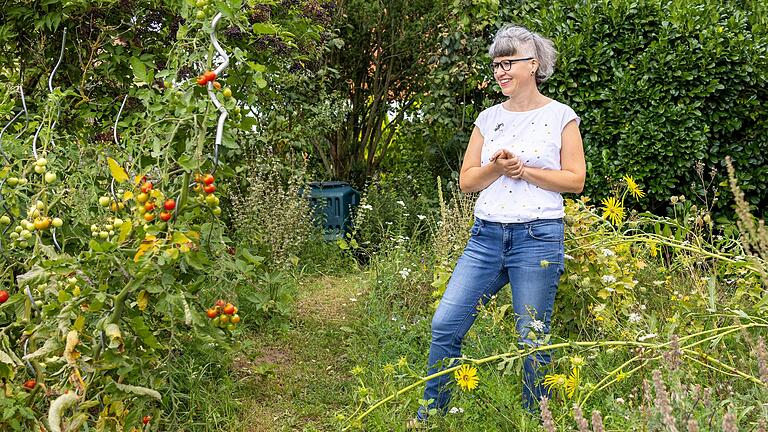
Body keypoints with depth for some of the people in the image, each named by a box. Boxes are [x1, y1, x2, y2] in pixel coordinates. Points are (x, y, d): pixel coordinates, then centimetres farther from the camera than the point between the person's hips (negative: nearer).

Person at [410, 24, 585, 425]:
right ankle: (429, 414, 16)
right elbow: (467, 180, 9)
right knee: (445, 324, 0)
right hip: (486, 235, 4)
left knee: (533, 339, 3)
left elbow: (575, 180, -3)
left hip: (538, 237, -4)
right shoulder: (488, 118, 12)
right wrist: (496, 168, -10)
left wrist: (524, 170, -12)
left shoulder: (560, 116, 2)